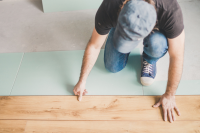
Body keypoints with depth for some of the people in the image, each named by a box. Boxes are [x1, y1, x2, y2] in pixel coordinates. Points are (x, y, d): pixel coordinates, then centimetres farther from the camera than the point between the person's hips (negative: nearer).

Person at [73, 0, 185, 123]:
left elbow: (177, 57, -30)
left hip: (156, 30, -1)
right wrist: (82, 81, -15)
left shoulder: (171, 11, -42)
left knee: (156, 44, -35)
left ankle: (150, 60, 1)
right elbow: (94, 46, -23)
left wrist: (169, 95, -21)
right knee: (113, 67, -8)